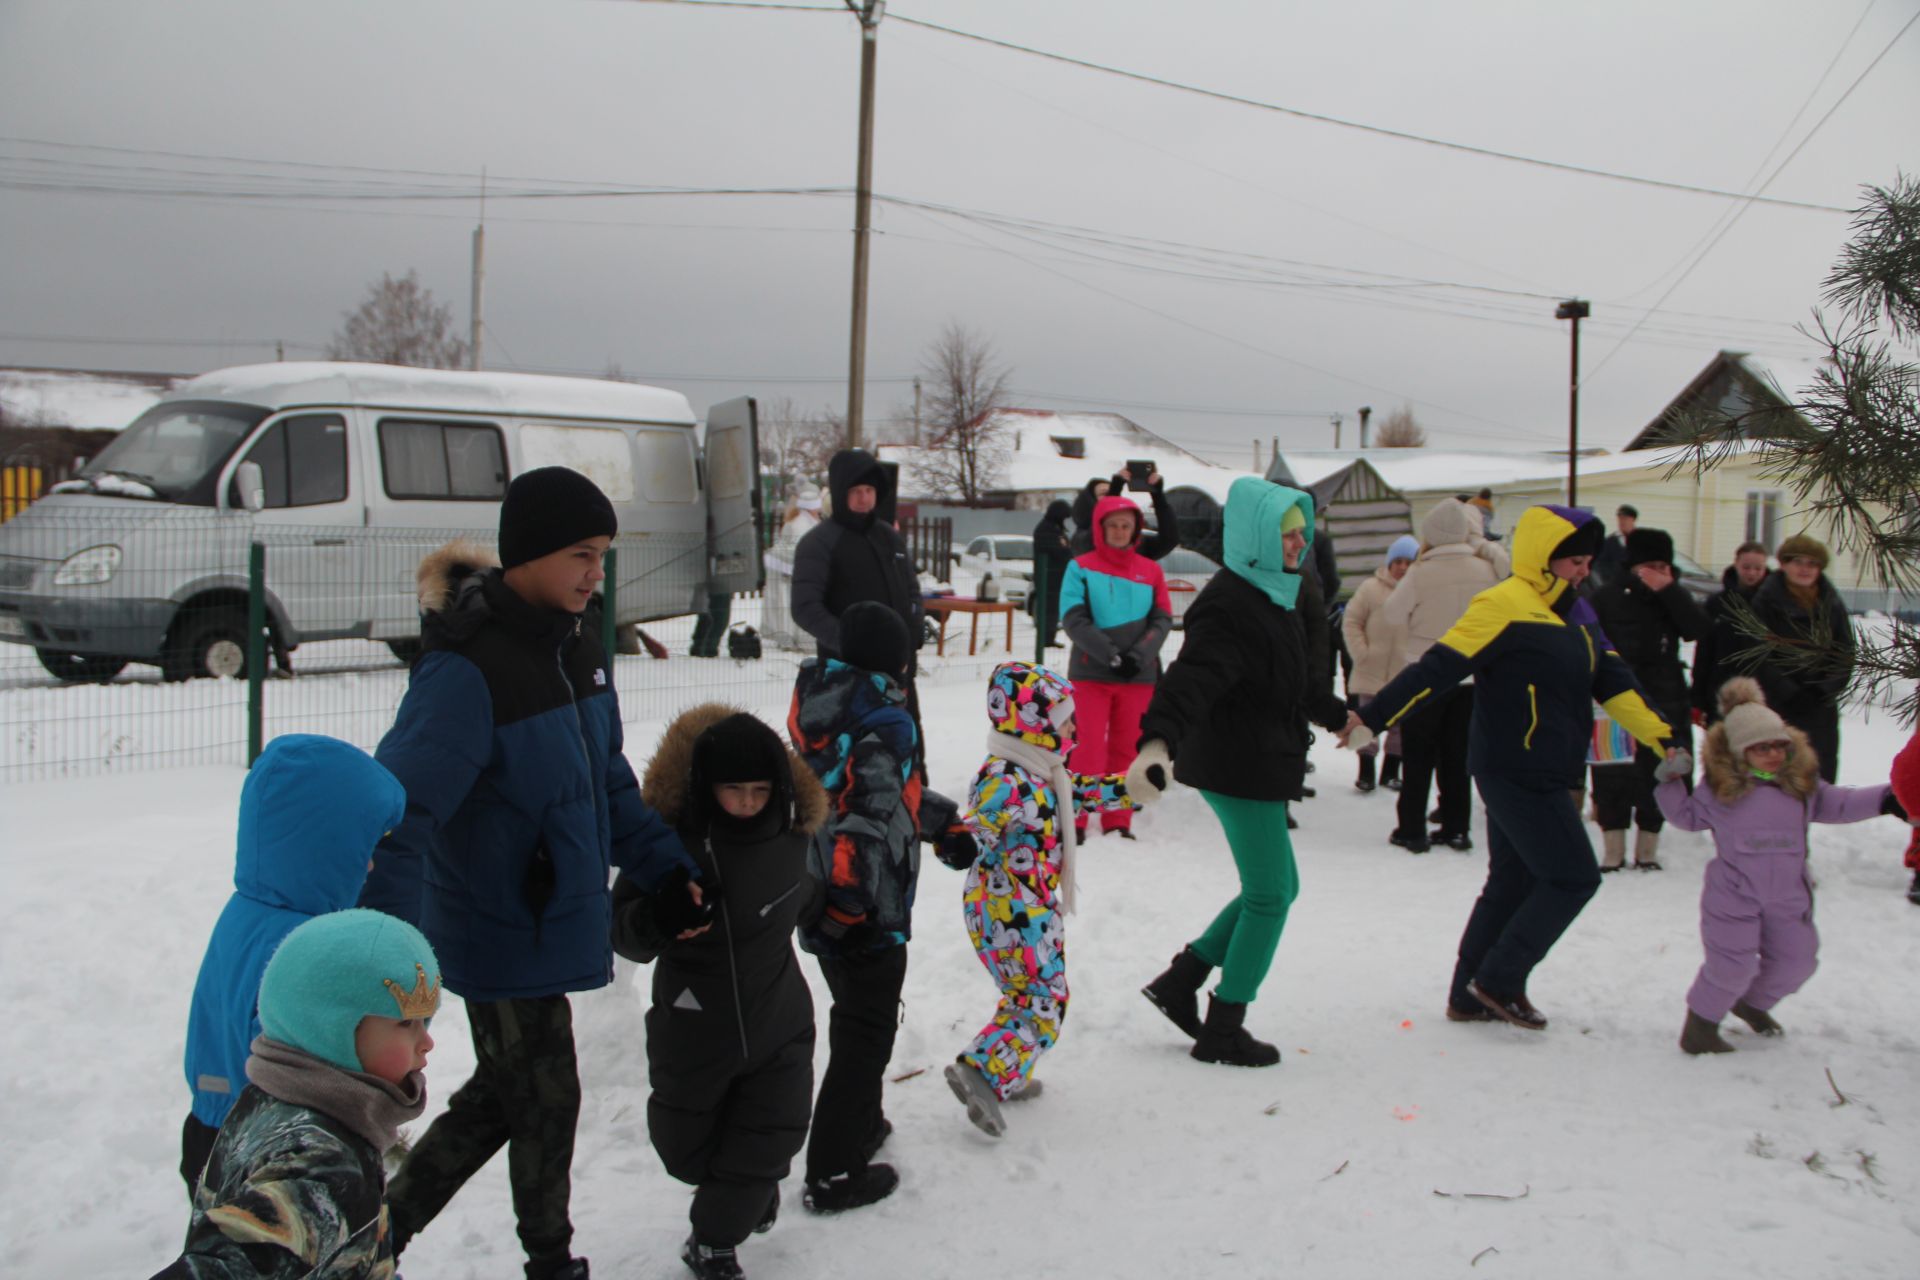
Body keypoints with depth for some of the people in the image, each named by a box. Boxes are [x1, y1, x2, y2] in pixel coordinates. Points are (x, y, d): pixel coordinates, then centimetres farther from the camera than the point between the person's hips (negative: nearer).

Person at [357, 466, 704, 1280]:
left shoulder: (576, 639, 2)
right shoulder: (468, 668, -25)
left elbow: (606, 777, 13)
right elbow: (402, 809, -31)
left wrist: (665, 868, 7)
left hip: (559, 921, 8)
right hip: (502, 932, -8)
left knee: (504, 1092, 21)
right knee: (544, 1099, 9)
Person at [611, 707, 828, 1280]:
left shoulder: (791, 833, -9)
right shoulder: (670, 836, -22)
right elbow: (621, 927, -18)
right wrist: (652, 923, -36)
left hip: (778, 1024, 2)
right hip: (692, 1029, -1)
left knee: (766, 1145, 3)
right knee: (685, 1148, 15)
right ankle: (755, 1190, 48)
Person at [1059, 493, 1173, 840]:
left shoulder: (1151, 571, 7)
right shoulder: (1081, 567, -1)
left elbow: (1163, 620, 3)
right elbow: (1074, 618, -8)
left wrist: (1138, 655, -13)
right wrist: (1111, 655, -17)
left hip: (1139, 676, 3)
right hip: (1091, 673, -3)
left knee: (1126, 749, 7)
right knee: (1089, 748, -5)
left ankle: (1117, 822, 15)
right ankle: (1074, 820, 4)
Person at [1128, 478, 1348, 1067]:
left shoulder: (1284, 596, 11)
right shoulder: (1229, 606, -21)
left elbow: (1299, 681, 27)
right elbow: (1192, 678, -36)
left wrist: (1340, 715, 39)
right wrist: (1157, 741, -51)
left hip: (1260, 764, 10)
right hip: (1240, 767, -10)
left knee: (1275, 888, 18)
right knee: (1270, 895, 0)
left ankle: (1181, 979, 23)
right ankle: (1223, 1031, 12)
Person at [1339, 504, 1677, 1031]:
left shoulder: (1575, 613, 14)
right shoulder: (1504, 605, -15)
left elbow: (1612, 681, 17)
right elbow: (1439, 668, -20)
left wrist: (1662, 737, 10)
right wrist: (1372, 719, -25)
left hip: (1545, 776, 9)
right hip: (1516, 773, -9)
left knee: (1513, 884, 13)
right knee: (1573, 877, -5)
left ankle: (1471, 995, 21)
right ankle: (1500, 979, 5)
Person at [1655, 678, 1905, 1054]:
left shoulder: (1803, 782, 0)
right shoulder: (1720, 788, -9)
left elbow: (1835, 804, 14)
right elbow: (1687, 816, 2)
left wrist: (1884, 799, 7)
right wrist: (1672, 782, -12)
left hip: (1789, 897, 5)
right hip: (1735, 896, -5)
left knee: (1795, 961, 16)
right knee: (1731, 966, -7)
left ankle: (1753, 1002, 43)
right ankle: (1700, 1026, 11)